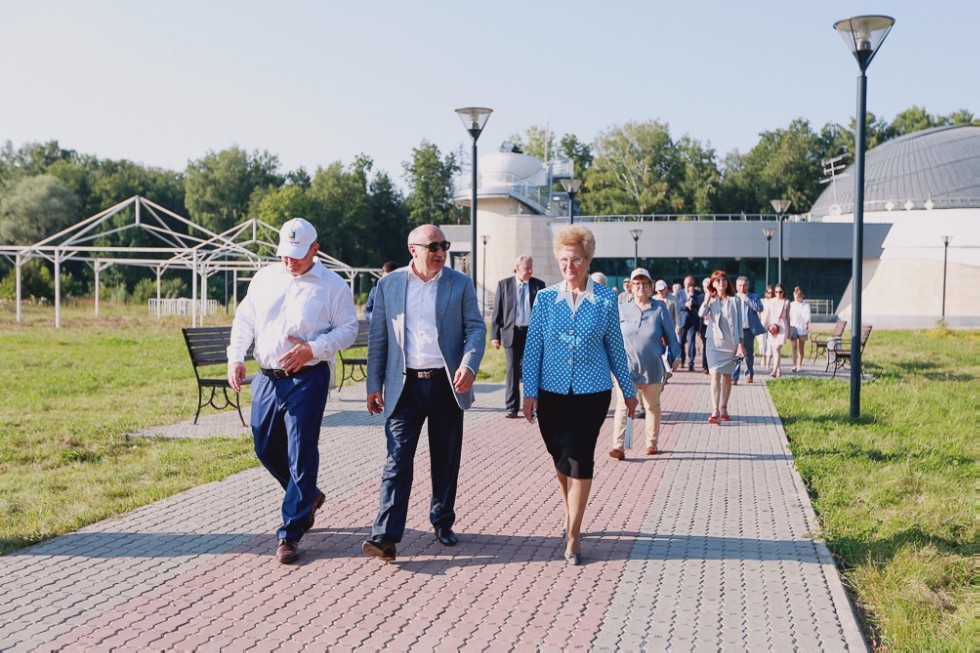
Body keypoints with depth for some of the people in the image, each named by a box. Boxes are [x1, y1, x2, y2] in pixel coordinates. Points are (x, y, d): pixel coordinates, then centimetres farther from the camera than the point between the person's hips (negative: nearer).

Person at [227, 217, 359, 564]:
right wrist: (236, 358, 0)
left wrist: (313, 348, -17)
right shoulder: (265, 277, 10)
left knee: (301, 455, -5)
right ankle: (308, 496, 39)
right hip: (266, 377, 5)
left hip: (307, 379, -5)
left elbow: (348, 328, -3)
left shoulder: (333, 285, -3)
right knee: (266, 449, 13)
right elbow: (244, 320, 13)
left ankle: (290, 533, 5)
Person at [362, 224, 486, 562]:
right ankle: (386, 536, -7)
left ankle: (443, 523, 28)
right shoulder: (389, 284, 5)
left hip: (446, 384, 1)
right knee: (398, 459, -6)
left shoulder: (460, 283, 4)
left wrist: (469, 366, -16)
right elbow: (378, 338, 7)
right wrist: (374, 385, 3)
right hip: (404, 385, -1)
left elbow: (476, 329, 1)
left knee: (446, 460, 11)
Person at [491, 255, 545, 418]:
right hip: (512, 333, -1)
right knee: (513, 371, 1)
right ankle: (512, 408, 7)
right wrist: (495, 335, -3)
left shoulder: (538, 285, 6)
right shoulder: (504, 284, 4)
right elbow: (497, 312, 4)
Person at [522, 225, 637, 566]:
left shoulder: (606, 299, -1)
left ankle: (573, 535, 3)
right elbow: (533, 347, 1)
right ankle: (570, 513, 39)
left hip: (592, 393, -2)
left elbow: (615, 347, 7)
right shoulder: (545, 298, 1)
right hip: (552, 393, 2)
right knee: (560, 457, 13)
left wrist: (628, 390, 11)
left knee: (579, 460, -6)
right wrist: (530, 392, -5)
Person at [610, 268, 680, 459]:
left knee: (653, 406, 14)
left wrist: (675, 357, 1)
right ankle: (619, 447, -16)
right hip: (627, 367, 0)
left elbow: (670, 335, 4)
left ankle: (652, 443, 27)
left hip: (653, 368, 0)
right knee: (623, 406, -11)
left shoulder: (659, 309, -1)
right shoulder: (622, 309, 4)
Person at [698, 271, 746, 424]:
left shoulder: (735, 300, 1)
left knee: (727, 376, 8)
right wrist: (708, 297, -14)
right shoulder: (711, 300, 3)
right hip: (714, 342, 0)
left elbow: (739, 322, 3)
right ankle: (715, 411, -14)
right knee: (715, 375, -9)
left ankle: (723, 408, 20)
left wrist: (740, 343, -1)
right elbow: (701, 314, -15)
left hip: (730, 342, 1)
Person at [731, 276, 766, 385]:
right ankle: (734, 378, -8)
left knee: (749, 353, 12)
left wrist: (747, 299, -10)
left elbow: (759, 308, -9)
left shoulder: (754, 297, 8)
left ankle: (749, 375, 29)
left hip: (749, 330, 1)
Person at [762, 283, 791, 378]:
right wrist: (763, 327, -2)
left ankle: (774, 371, -22)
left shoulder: (786, 303, 5)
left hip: (782, 327, -3)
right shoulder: (770, 302, 9)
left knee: (777, 349, -14)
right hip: (772, 327, 3)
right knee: (773, 350, 5)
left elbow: (788, 317, 11)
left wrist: (789, 330, 14)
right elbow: (766, 315, 8)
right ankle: (779, 370, 17)